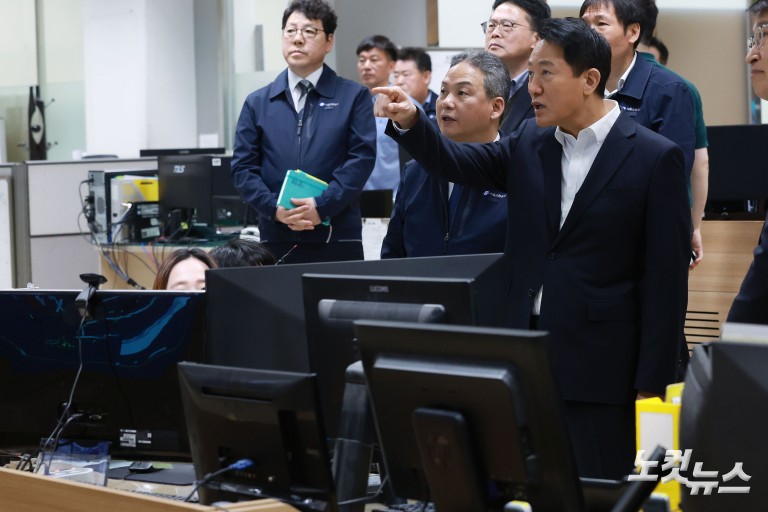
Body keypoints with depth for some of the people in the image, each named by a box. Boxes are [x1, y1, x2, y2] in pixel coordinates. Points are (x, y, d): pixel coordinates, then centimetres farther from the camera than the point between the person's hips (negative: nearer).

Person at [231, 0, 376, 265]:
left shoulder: (354, 96, 6)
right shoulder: (257, 103, 13)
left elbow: (362, 158, -4)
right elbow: (243, 167, 7)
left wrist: (322, 206, -16)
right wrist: (275, 209, -10)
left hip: (337, 241, -2)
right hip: (277, 241, 2)